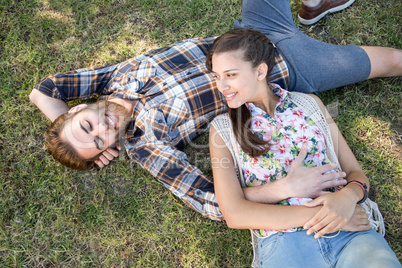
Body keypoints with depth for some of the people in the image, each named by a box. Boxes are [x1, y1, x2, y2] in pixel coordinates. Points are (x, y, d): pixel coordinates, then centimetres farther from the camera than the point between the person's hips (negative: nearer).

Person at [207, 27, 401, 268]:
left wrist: (348, 195, -12)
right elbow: (234, 214, -5)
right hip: (283, 243, -1)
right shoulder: (223, 128, 6)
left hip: (349, 233, 2)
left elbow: (356, 173, 13)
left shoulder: (310, 104, 13)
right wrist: (317, 213, -12)